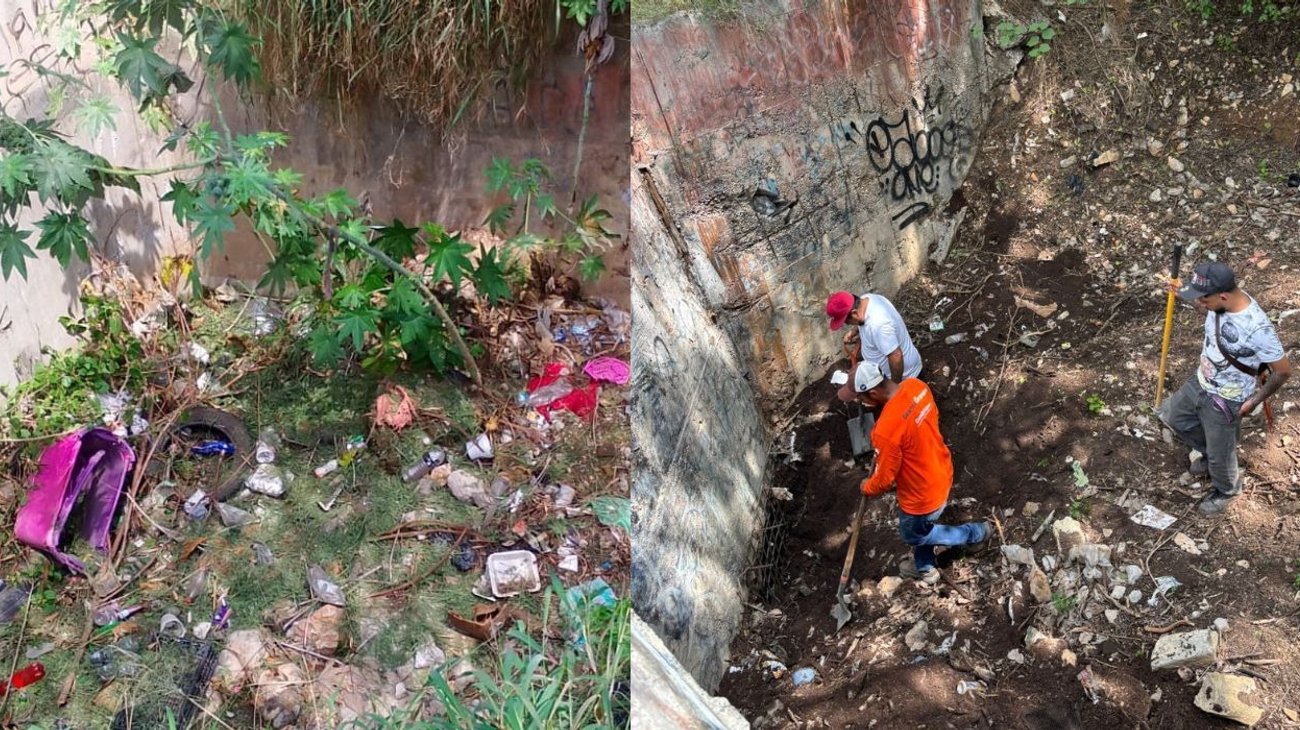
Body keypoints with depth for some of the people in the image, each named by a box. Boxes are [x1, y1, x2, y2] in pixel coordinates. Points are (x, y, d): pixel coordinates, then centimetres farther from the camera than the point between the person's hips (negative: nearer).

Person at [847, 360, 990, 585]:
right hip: (941, 472, 8)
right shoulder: (915, 386, -17)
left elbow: (885, 478, -24)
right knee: (919, 525, 32)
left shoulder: (886, 429, -39)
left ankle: (976, 533, 37)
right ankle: (925, 568, 57)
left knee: (913, 533, 25)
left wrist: (867, 488, -2)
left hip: (924, 494, -8)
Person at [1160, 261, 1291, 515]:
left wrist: (1255, 401, -13)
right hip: (1200, 383, 7)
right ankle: (1211, 454, 48)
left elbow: (1283, 371, -24)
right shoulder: (1222, 301, -17)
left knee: (1219, 454, 15)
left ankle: (1226, 491, 46)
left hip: (1226, 401, -7)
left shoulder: (1257, 329, -38)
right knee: (1171, 415, 27)